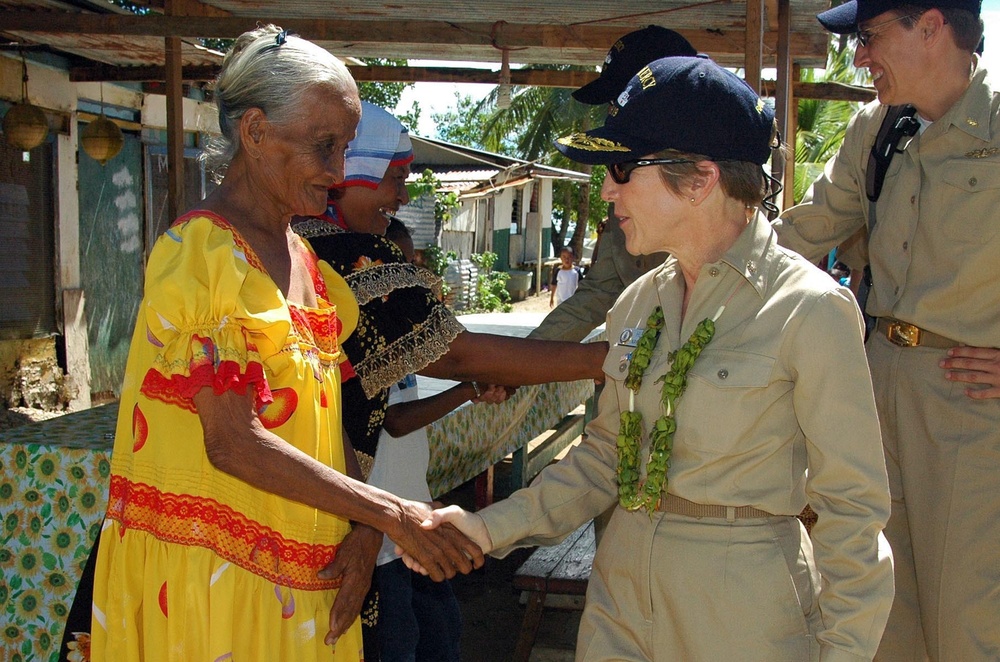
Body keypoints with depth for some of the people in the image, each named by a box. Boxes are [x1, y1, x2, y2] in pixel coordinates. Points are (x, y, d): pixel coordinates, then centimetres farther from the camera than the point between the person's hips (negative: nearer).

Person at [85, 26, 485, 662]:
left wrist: (364, 528, -4)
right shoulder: (201, 250, -15)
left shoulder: (300, 257, 10)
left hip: (301, 566, 7)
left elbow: (322, 413, 10)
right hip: (211, 562, -7)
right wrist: (393, 514, -20)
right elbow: (233, 442, -21)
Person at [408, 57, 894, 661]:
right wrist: (494, 528, 1)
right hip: (622, 592, 6)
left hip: (744, 611, -5)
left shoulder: (810, 309, -15)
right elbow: (606, 456, 10)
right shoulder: (638, 302, 3)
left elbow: (851, 504, -11)